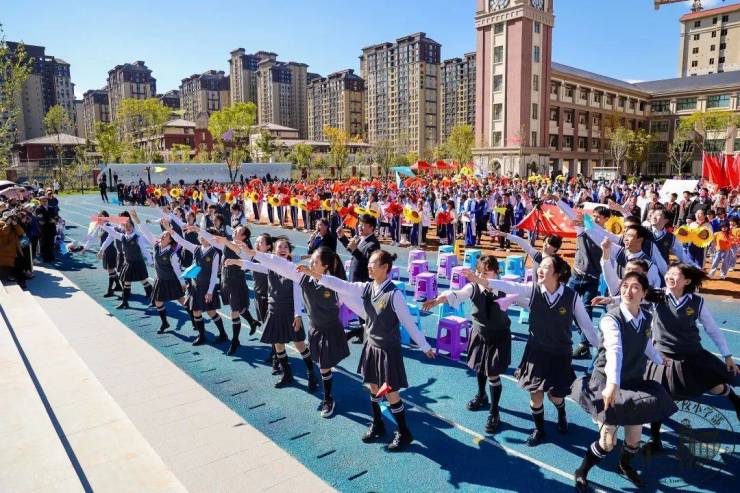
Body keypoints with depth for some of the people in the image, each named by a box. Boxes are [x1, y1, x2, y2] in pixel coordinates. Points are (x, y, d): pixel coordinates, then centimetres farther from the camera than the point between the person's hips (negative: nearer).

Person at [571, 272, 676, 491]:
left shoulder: (647, 318, -3)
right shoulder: (611, 319, -24)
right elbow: (614, 350, -42)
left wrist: (661, 361, 37)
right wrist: (612, 384, -55)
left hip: (635, 383, 6)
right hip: (607, 383, -6)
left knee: (634, 439, 16)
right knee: (608, 441, -6)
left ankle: (624, 466, 49)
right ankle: (581, 472, 21)